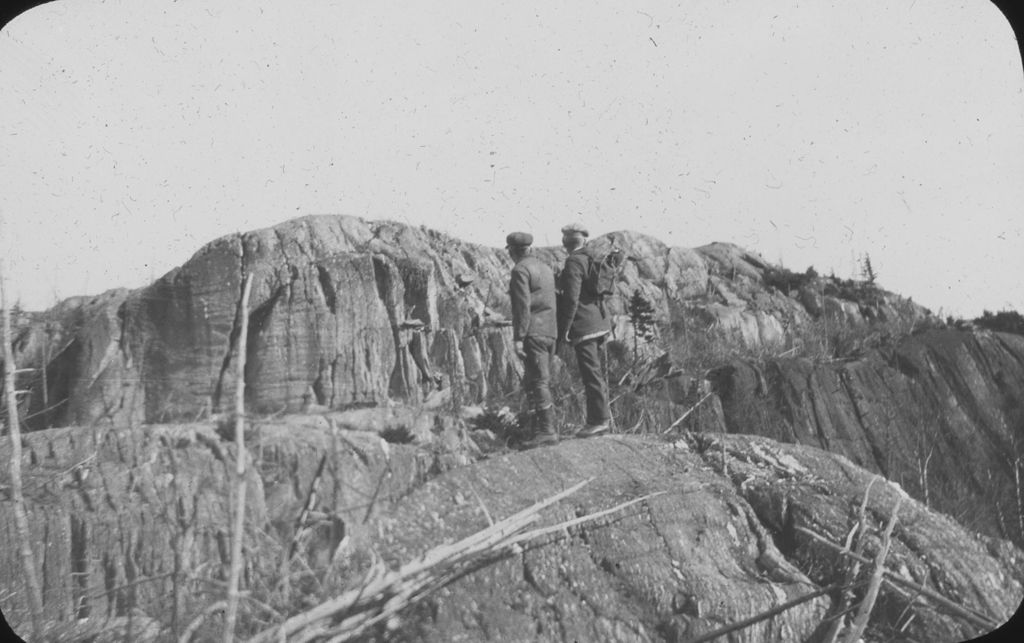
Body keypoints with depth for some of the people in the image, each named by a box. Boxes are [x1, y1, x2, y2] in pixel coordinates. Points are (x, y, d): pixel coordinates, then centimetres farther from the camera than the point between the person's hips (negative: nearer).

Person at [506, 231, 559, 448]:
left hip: (533, 333, -9)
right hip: (549, 331, 9)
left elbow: (523, 306, -16)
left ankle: (547, 431, -11)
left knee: (538, 382, -9)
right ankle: (540, 428, 12)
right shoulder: (545, 268, 18)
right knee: (532, 382, 13)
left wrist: (518, 338, -17)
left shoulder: (521, 270, -9)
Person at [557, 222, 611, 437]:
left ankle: (598, 420, -2)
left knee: (591, 374, -5)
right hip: (598, 324, 10)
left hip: (584, 327, -10)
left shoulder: (574, 262, -14)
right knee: (596, 373, 14)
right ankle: (601, 418, 20)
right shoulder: (591, 260, 14)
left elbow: (572, 298, -20)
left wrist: (564, 329, -16)